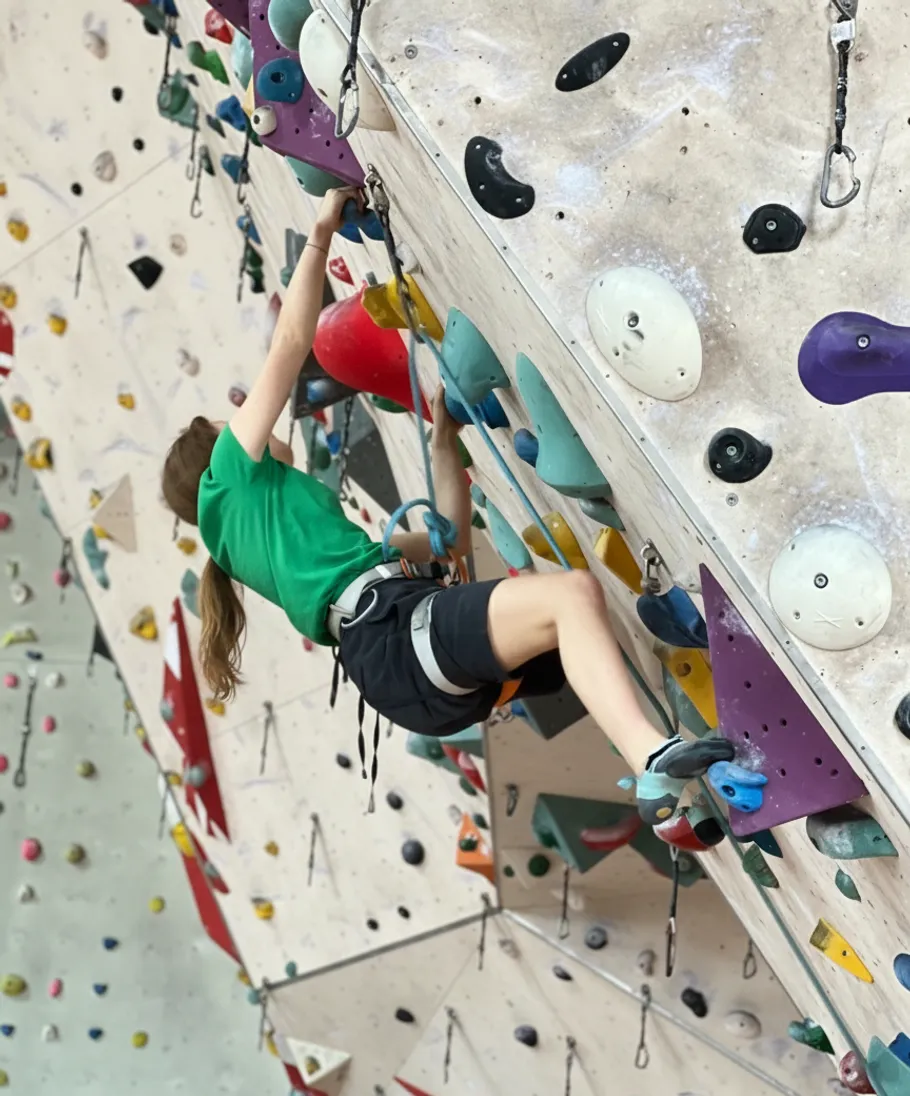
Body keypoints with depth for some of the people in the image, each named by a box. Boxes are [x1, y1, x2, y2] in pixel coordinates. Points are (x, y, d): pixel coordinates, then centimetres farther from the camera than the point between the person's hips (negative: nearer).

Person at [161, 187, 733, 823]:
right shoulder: (231, 480, 15)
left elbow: (450, 539, 34)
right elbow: (291, 345, 12)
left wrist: (444, 437, 39)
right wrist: (321, 235, 20)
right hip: (391, 630, -9)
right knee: (571, 593, -26)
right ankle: (652, 761, -43)